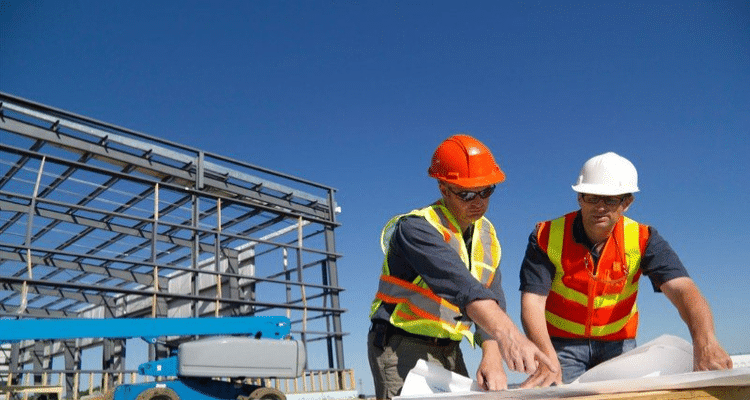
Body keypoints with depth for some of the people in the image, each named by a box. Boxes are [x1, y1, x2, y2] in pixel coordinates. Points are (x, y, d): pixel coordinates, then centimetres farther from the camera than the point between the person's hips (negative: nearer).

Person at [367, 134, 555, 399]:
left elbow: (492, 298, -3)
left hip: (449, 351, 7)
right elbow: (458, 283, -37)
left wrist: (492, 357, -18)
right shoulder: (416, 228, -21)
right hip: (402, 348, -7)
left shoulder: (487, 234, 4)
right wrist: (506, 333, -49)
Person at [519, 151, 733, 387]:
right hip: (561, 343, -2)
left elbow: (682, 289, -24)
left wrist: (705, 343, -44)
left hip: (618, 344, 2)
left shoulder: (642, 239, -10)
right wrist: (548, 360, -39)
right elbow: (532, 302, -23)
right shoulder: (546, 237, -16)